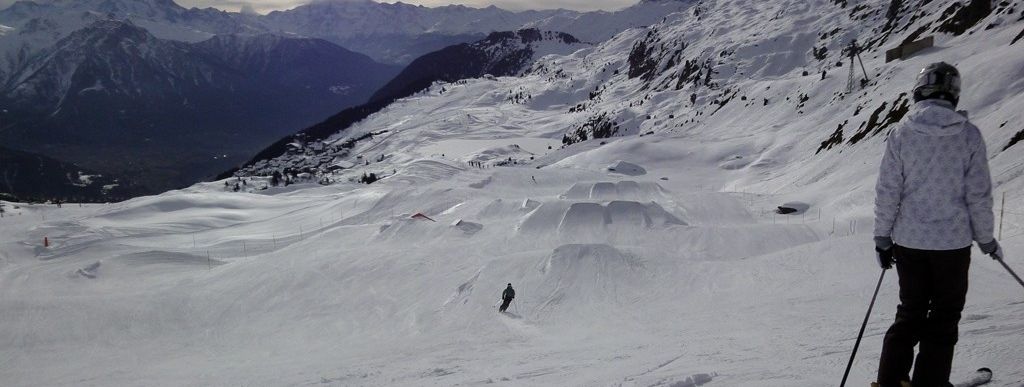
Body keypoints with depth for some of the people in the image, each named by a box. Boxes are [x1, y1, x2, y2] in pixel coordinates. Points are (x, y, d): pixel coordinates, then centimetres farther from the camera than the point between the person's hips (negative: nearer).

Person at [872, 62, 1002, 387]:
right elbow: (979, 195, -5)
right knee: (944, 317, 11)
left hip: (909, 241, 2)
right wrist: (986, 238, 9)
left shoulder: (901, 133, -7)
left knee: (910, 312, 16)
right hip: (953, 240, -2)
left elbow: (887, 192, -6)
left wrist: (883, 237, 4)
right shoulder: (969, 135, -8)